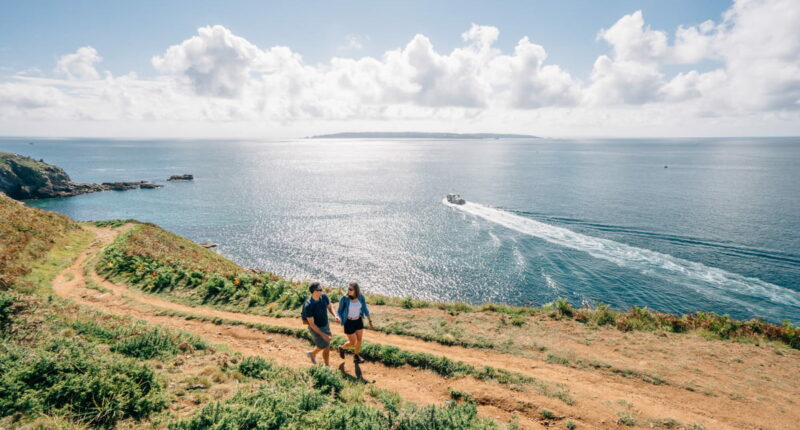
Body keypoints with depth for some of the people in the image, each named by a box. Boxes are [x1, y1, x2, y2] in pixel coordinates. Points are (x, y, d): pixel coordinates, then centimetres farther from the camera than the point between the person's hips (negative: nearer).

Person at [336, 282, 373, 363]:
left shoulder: (361, 297, -15)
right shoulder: (344, 298, -26)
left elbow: (365, 309, -2)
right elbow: (339, 311, -13)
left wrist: (370, 321, 3)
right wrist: (339, 318, -35)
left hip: (358, 321, 4)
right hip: (349, 322, -4)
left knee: (359, 340, 18)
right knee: (352, 343, 8)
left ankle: (356, 355, 45)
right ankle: (342, 348, 42)